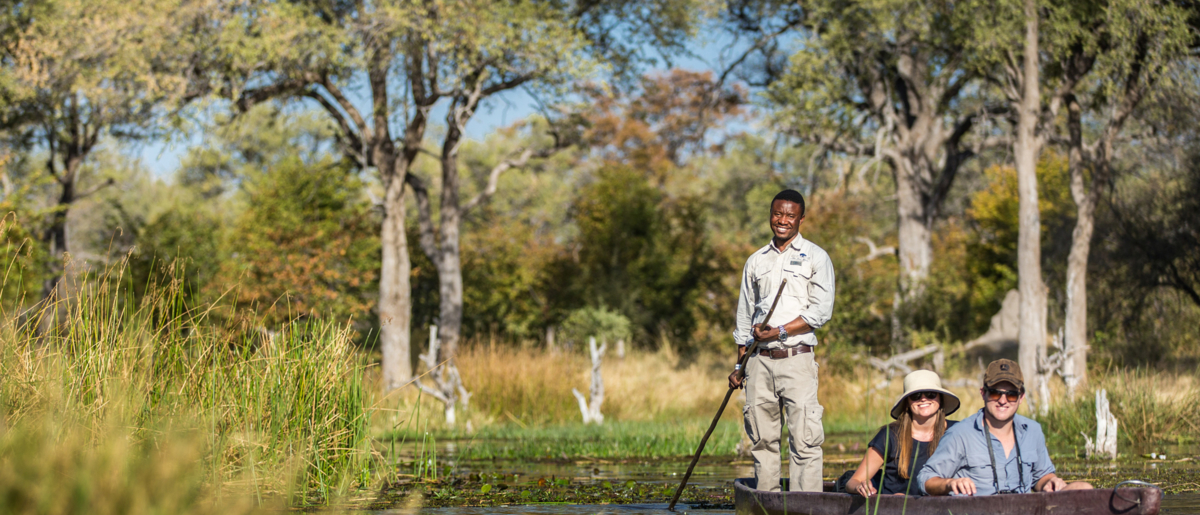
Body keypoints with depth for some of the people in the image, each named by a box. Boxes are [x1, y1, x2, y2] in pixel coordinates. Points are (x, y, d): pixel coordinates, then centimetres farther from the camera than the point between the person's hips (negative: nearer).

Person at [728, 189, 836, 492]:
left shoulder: (815, 257, 4)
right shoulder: (756, 261, 17)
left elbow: (821, 311, -5)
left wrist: (781, 331, -13)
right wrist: (739, 365, 16)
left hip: (796, 358, -4)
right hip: (760, 361, 4)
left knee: (803, 436, -10)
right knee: (762, 438, 3)